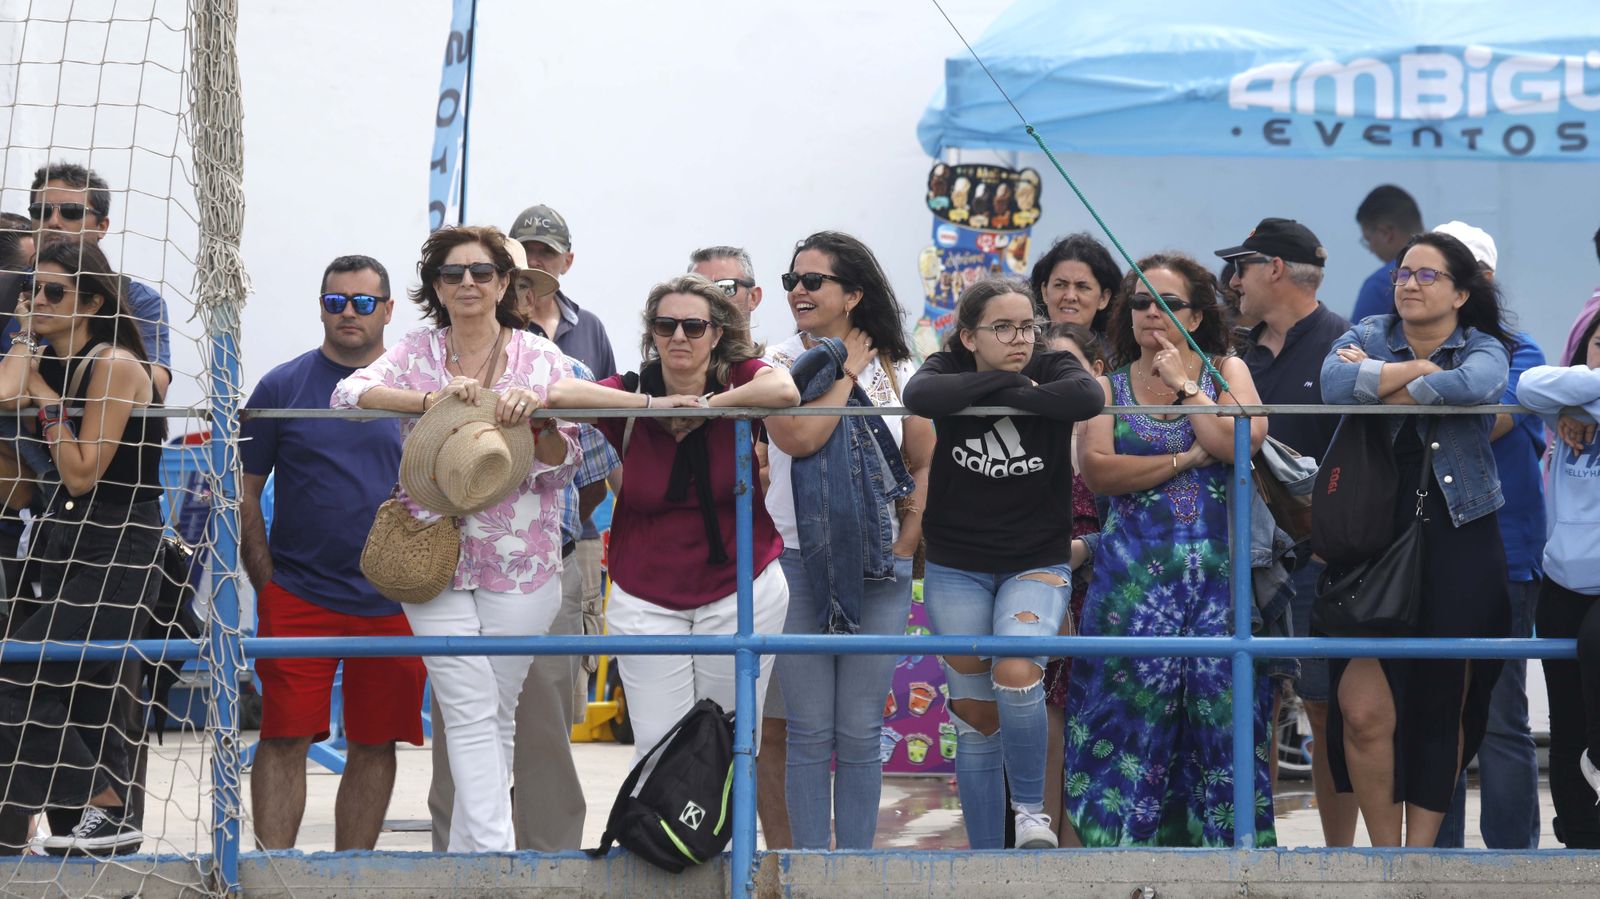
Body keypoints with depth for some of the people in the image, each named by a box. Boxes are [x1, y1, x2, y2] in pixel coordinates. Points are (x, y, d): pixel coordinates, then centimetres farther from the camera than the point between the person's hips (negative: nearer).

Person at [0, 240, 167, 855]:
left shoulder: (114, 365, -14)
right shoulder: (52, 361, 11)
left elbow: (82, 474, -17)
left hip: (118, 553, -9)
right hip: (71, 548, 9)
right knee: (82, 699, 11)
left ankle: (109, 814, -8)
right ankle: (104, 824, 17)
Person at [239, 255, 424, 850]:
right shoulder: (283, 387, 3)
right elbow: (244, 493, 4)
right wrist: (267, 585, -2)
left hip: (393, 601, 2)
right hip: (298, 599, -2)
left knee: (374, 745, 6)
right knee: (285, 740, -6)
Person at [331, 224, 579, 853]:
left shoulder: (538, 357, 3)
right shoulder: (417, 352, 4)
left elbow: (562, 468, 1)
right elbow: (348, 394, -13)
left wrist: (537, 418, -20)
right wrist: (431, 398, -25)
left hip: (518, 563, 1)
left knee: (497, 715, 7)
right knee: (470, 714, -8)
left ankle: (466, 850, 19)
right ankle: (495, 853, -12)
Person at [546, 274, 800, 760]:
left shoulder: (741, 380, -5)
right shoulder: (631, 392, -3)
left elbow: (785, 391, -29)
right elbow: (558, 393, -21)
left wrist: (707, 405, -18)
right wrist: (652, 404, -19)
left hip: (740, 592, -1)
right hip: (647, 600, 1)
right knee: (658, 748, -4)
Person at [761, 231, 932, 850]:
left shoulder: (896, 370, 7)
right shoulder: (780, 363, 2)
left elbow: (925, 465, 12)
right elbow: (797, 436, -17)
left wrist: (904, 548, 3)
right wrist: (847, 373, -7)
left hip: (878, 573, 1)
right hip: (797, 566, -1)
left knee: (861, 735, 4)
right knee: (809, 734, 1)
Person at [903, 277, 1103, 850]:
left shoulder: (1052, 370, -5)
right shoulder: (950, 370, -3)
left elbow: (1088, 398, -28)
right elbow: (920, 396, -27)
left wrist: (1005, 396, -22)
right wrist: (1006, 382, -22)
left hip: (1037, 565, -2)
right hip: (957, 570, 2)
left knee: (1016, 671, -28)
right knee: (975, 721, 5)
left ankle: (1030, 808, -6)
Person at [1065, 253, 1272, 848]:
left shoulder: (1226, 371, 10)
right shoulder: (1109, 387, 11)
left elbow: (1241, 442, -9)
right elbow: (1095, 470, -6)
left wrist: (1185, 386, -6)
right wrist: (1187, 458, -8)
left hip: (1216, 572, -1)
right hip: (1133, 574, 1)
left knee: (1219, 706, -5)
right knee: (1134, 711, -4)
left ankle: (1223, 839, 1)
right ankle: (1128, 838, 0)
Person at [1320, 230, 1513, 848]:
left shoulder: (1484, 349, 5)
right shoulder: (1369, 337, 9)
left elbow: (1474, 386, -21)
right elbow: (1336, 386, -14)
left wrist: (1380, 386, -11)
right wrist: (1416, 369, -14)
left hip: (1457, 546, 0)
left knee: (1442, 709, 5)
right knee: (1365, 711, -9)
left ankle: (1421, 848, 16)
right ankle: (1383, 849, 6)